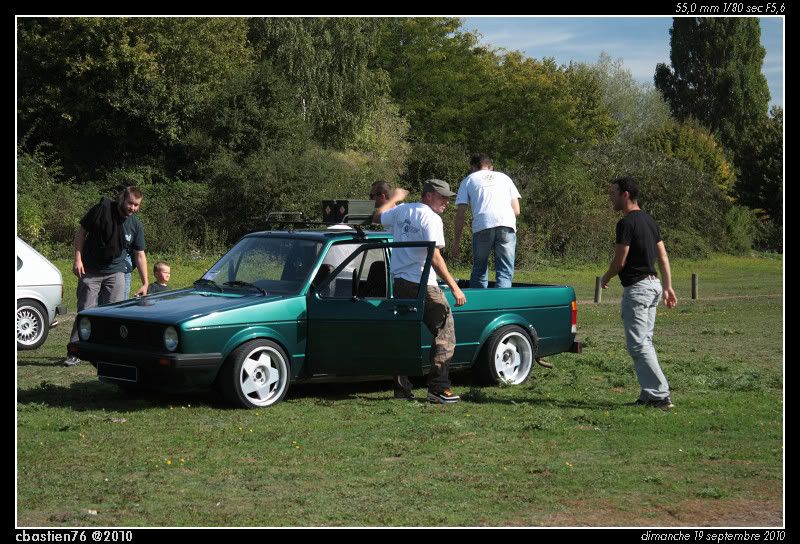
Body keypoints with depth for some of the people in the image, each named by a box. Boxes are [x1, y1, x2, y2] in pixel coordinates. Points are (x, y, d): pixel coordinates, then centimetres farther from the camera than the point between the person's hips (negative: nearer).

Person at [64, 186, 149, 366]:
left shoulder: (136, 226, -2)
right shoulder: (102, 209, -11)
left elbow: (140, 255, 3)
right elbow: (81, 232, -4)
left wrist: (145, 283, -1)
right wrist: (78, 258, -13)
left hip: (115, 272, 2)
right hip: (90, 271, -2)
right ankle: (75, 353, 2)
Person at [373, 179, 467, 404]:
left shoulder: (402, 210, 10)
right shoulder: (431, 219, -11)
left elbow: (377, 217, 29)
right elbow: (434, 257, -18)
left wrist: (394, 198, 45)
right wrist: (454, 287, -19)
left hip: (398, 282, 8)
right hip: (422, 285, -8)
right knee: (445, 334, -4)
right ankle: (438, 388, -11)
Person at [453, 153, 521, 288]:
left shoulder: (468, 180, 22)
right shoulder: (504, 177, 28)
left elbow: (460, 215, 13)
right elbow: (517, 210, 21)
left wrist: (456, 243, 16)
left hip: (482, 226, -1)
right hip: (507, 225, 1)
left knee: (479, 272, 12)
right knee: (505, 272, 0)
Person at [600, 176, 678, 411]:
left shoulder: (626, 223, -16)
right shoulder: (649, 220, 13)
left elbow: (620, 260, -16)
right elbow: (663, 256, 12)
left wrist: (605, 279, 3)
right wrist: (668, 287, 12)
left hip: (636, 287, -10)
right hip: (653, 284, 10)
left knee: (638, 344, -7)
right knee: (644, 342, 13)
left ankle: (661, 395, -10)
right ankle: (649, 394, 14)